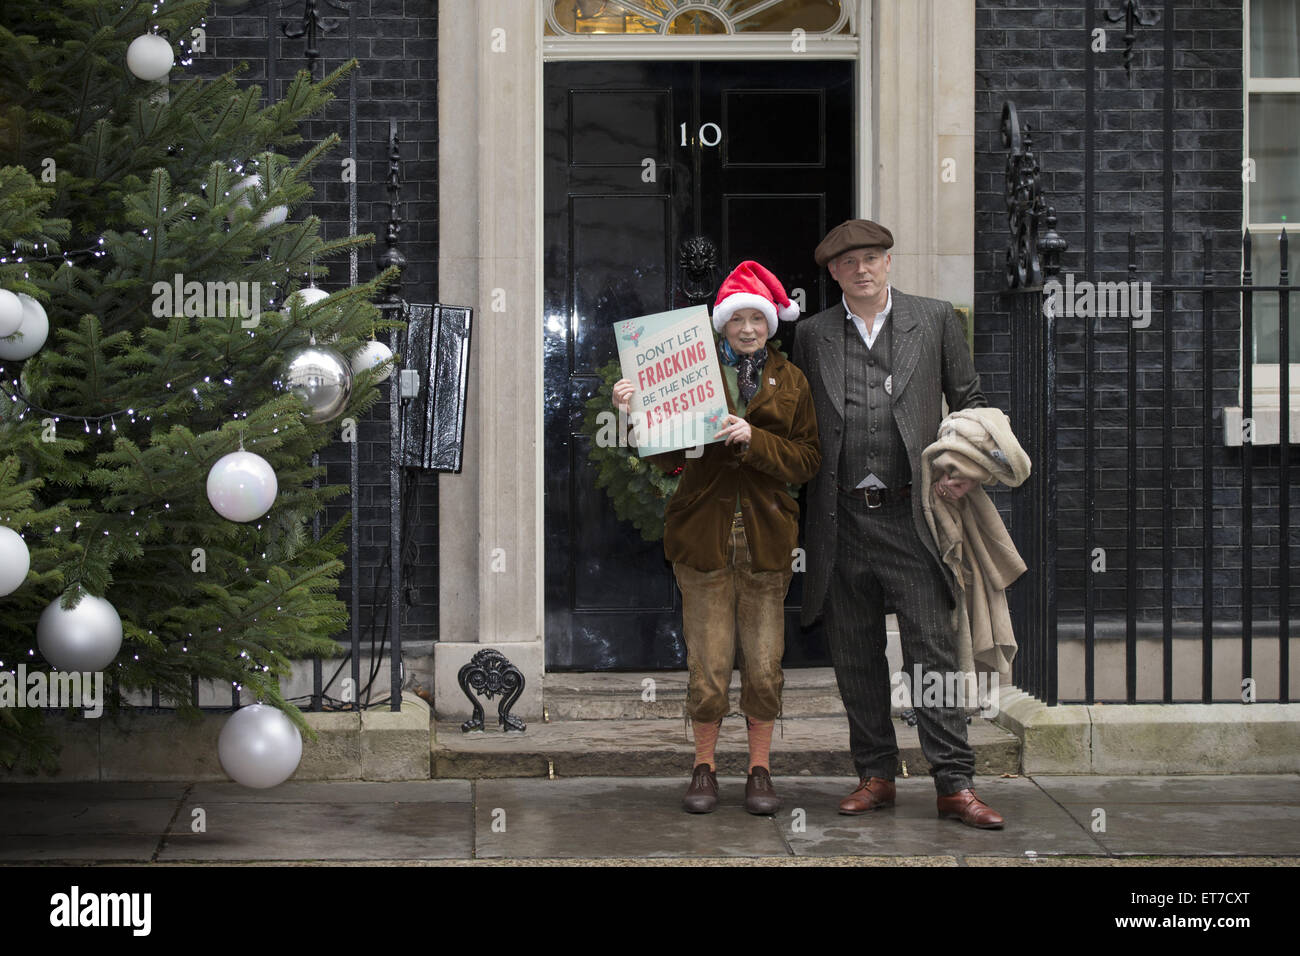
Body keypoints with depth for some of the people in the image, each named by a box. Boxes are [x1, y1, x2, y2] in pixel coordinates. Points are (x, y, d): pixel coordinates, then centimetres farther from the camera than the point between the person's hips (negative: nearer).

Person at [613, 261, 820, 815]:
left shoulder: (790, 382, 9)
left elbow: (807, 459, 1)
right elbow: (668, 457, 1)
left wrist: (754, 439, -14)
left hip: (765, 537, 1)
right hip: (703, 534, -1)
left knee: (764, 664, 3)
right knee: (707, 663, -1)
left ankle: (760, 770, 15)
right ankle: (704, 768, 14)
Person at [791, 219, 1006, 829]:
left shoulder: (935, 320, 8)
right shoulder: (812, 335, 12)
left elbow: (970, 401, 11)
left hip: (909, 515, -2)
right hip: (842, 521, 3)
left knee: (932, 651, -7)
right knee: (855, 658, 7)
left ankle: (955, 784, -5)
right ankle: (875, 776, 17)